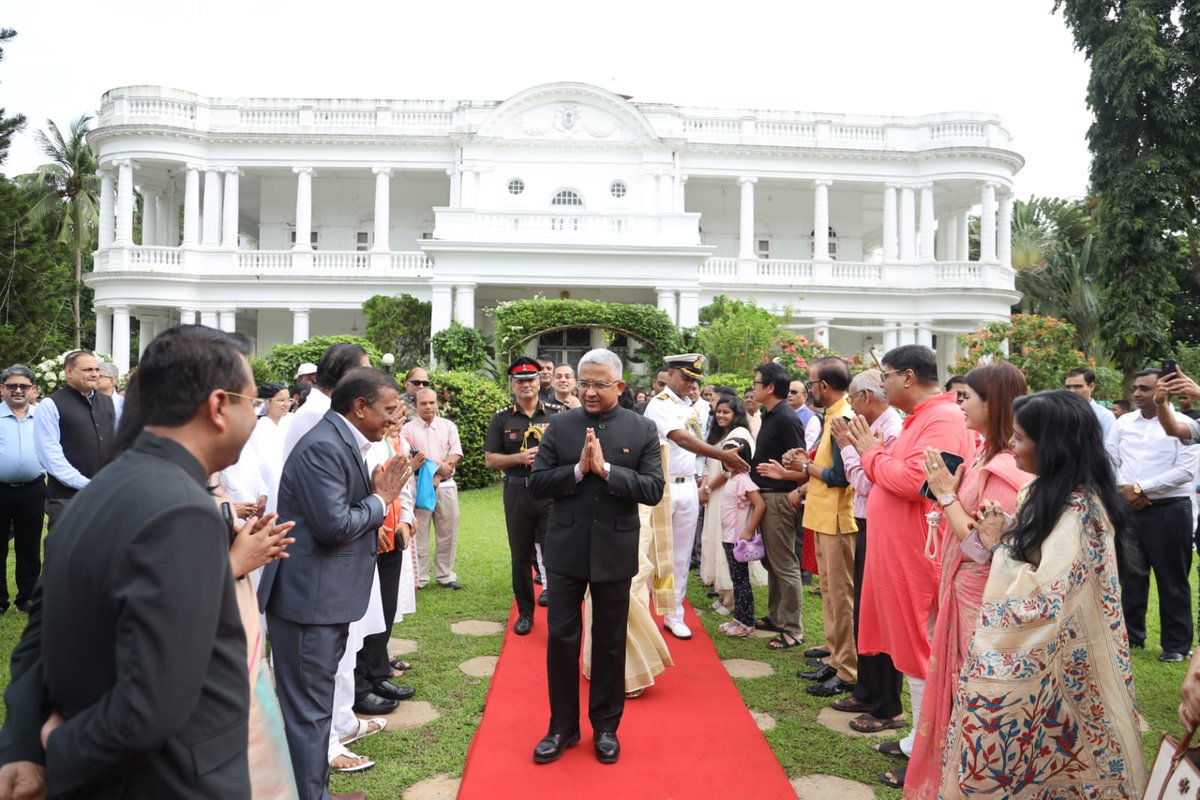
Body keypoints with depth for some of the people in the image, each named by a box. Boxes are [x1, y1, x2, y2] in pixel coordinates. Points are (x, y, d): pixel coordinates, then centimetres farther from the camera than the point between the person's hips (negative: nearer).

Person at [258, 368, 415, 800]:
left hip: (326, 595, 10)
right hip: (308, 598, -10)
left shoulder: (344, 442, 10)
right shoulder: (323, 447, -21)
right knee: (308, 709, 2)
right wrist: (381, 498, -13)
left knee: (316, 704, 21)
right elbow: (334, 526, -26)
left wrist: (379, 493, -3)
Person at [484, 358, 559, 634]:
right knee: (520, 556, 11)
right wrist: (520, 458, -14)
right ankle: (525, 612, 26)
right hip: (517, 493, 1)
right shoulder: (501, 419, 4)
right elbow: (490, 460, 2)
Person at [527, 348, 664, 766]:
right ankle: (562, 726, 27)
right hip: (566, 549, 1)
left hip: (615, 550, -1)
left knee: (610, 642, 13)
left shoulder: (642, 429, -4)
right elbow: (536, 484, -5)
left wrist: (605, 468, -21)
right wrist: (578, 469, -19)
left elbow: (653, 489, -12)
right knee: (561, 638, 8)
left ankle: (605, 727, 31)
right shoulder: (559, 425, -1)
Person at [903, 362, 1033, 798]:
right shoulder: (988, 457, 7)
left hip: (980, 600, -9)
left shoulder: (1005, 468, -22)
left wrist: (946, 494, -18)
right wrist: (954, 487, -3)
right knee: (961, 689, 20)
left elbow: (981, 547, -24)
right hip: (963, 593, 9)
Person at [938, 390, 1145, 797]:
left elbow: (1045, 598, -27)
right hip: (1035, 652, 8)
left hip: (1052, 664, -8)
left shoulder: (1077, 509, -23)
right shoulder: (1051, 493, 5)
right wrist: (1002, 536, -2)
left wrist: (998, 546, -16)